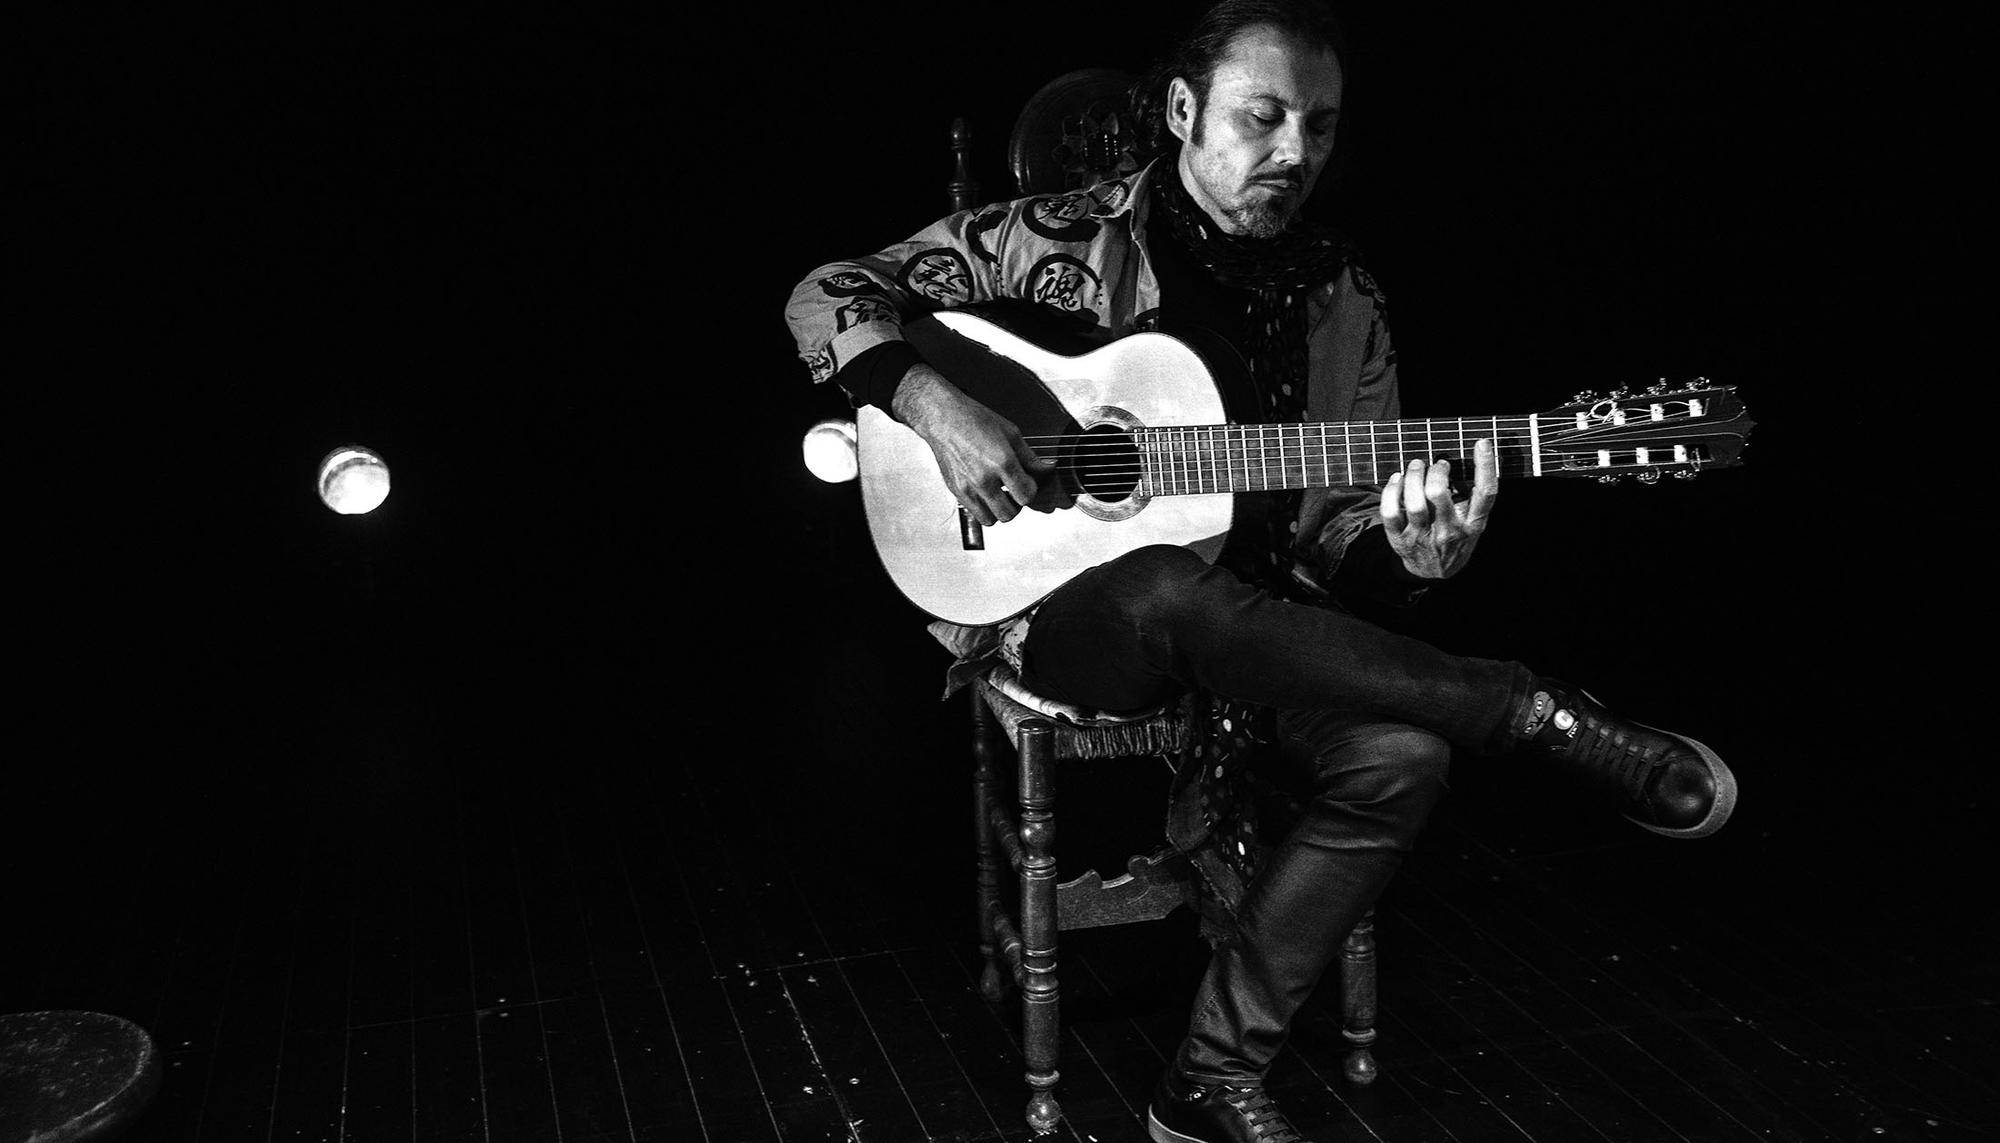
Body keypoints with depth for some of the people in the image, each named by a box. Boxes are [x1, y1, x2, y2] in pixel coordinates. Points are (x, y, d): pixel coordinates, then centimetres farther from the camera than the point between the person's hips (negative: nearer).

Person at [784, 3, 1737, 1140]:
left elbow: (1335, 531, 4)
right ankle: (1554, 722, -26)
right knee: (1172, 588, -40)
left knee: (1402, 754, -26)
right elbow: (828, 293, -2)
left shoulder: (1341, 302, 5)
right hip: (1060, 606, -3)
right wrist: (930, 402, -22)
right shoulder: (1065, 239, -5)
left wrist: (1403, 556, -21)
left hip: (1252, 632, 4)